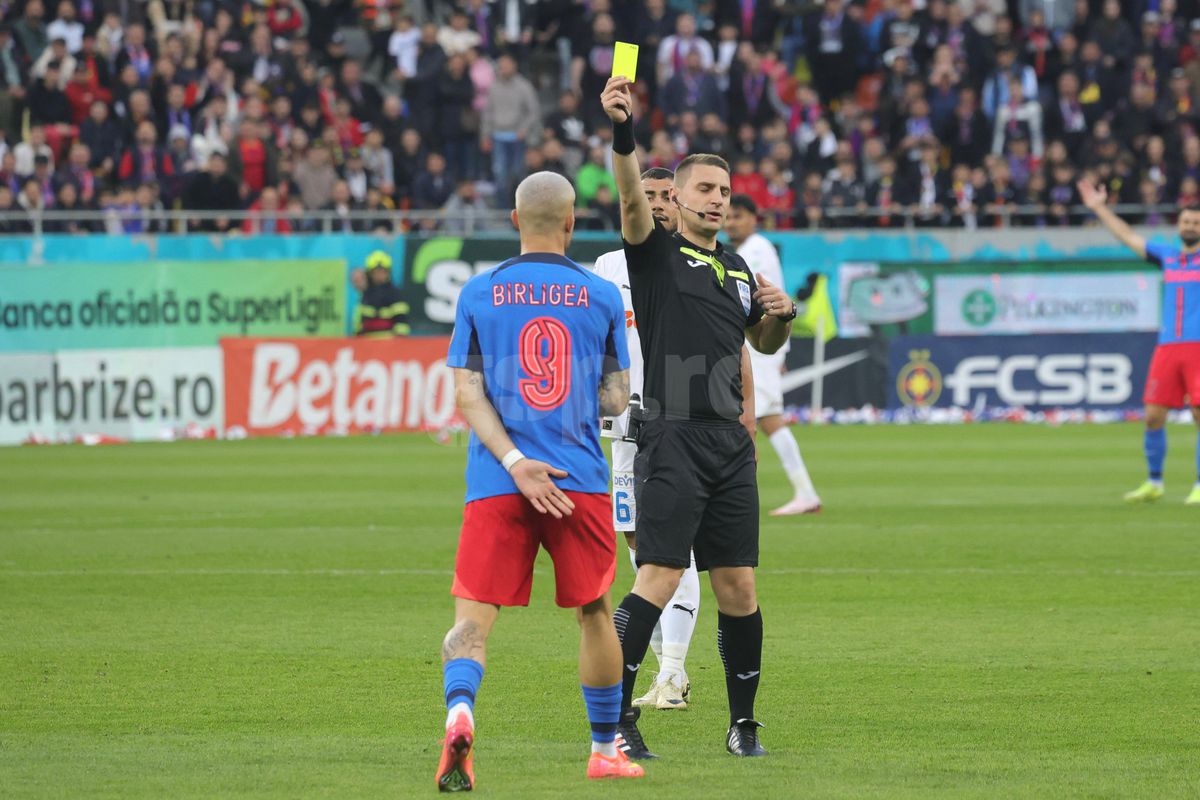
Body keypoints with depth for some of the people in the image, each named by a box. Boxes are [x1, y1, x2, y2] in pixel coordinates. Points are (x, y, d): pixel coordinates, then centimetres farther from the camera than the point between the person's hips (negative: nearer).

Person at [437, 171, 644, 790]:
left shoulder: (479, 293, 4)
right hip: (580, 479, 0)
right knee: (594, 612, 17)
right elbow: (615, 400, 7)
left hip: (494, 484, 0)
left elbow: (467, 393, -4)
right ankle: (605, 751, 26)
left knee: (472, 616, -3)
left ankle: (459, 712, -32)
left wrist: (514, 462, -10)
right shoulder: (601, 296, 4)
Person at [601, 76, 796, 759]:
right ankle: (614, 716, -12)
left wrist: (782, 313, 11)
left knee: (739, 587, 6)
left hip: (731, 446, 6)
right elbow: (633, 197, -19)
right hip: (673, 440, -6)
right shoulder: (657, 252, 1)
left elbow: (765, 342, 34)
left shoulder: (736, 267, 20)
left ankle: (744, 723, 15)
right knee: (660, 577, -14)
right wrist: (623, 132, -36)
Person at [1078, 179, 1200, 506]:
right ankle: (1154, 483, 14)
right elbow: (1129, 238, 26)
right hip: (1167, 347, 4)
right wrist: (1100, 209, 30)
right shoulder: (1168, 256, 17)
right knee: (1153, 416, 1)